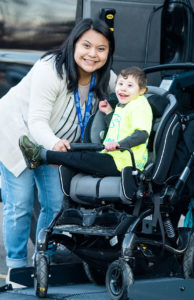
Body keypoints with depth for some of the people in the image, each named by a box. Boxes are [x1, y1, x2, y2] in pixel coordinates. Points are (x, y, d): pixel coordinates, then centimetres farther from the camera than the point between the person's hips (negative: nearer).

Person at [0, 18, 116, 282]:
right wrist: (53, 143, -55)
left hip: (53, 143, 6)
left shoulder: (107, 80, -13)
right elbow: (37, 121, -34)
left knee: (55, 204, 4)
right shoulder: (50, 70, -32)